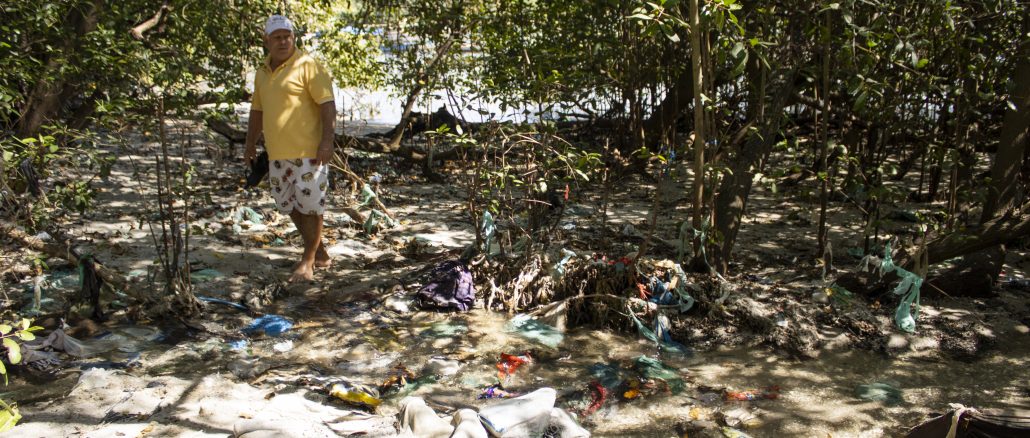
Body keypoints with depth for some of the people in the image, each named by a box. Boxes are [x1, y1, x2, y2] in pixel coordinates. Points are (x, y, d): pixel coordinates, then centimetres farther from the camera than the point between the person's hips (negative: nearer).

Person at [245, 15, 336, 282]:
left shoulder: (307, 65, -8)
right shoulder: (262, 72, 15)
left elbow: (327, 103, -14)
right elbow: (257, 110, 23)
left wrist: (327, 140, -22)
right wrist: (250, 144, 22)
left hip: (308, 151, -8)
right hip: (277, 154, 8)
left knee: (309, 205, -3)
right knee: (289, 205, 13)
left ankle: (308, 261, 9)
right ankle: (320, 254, 27)